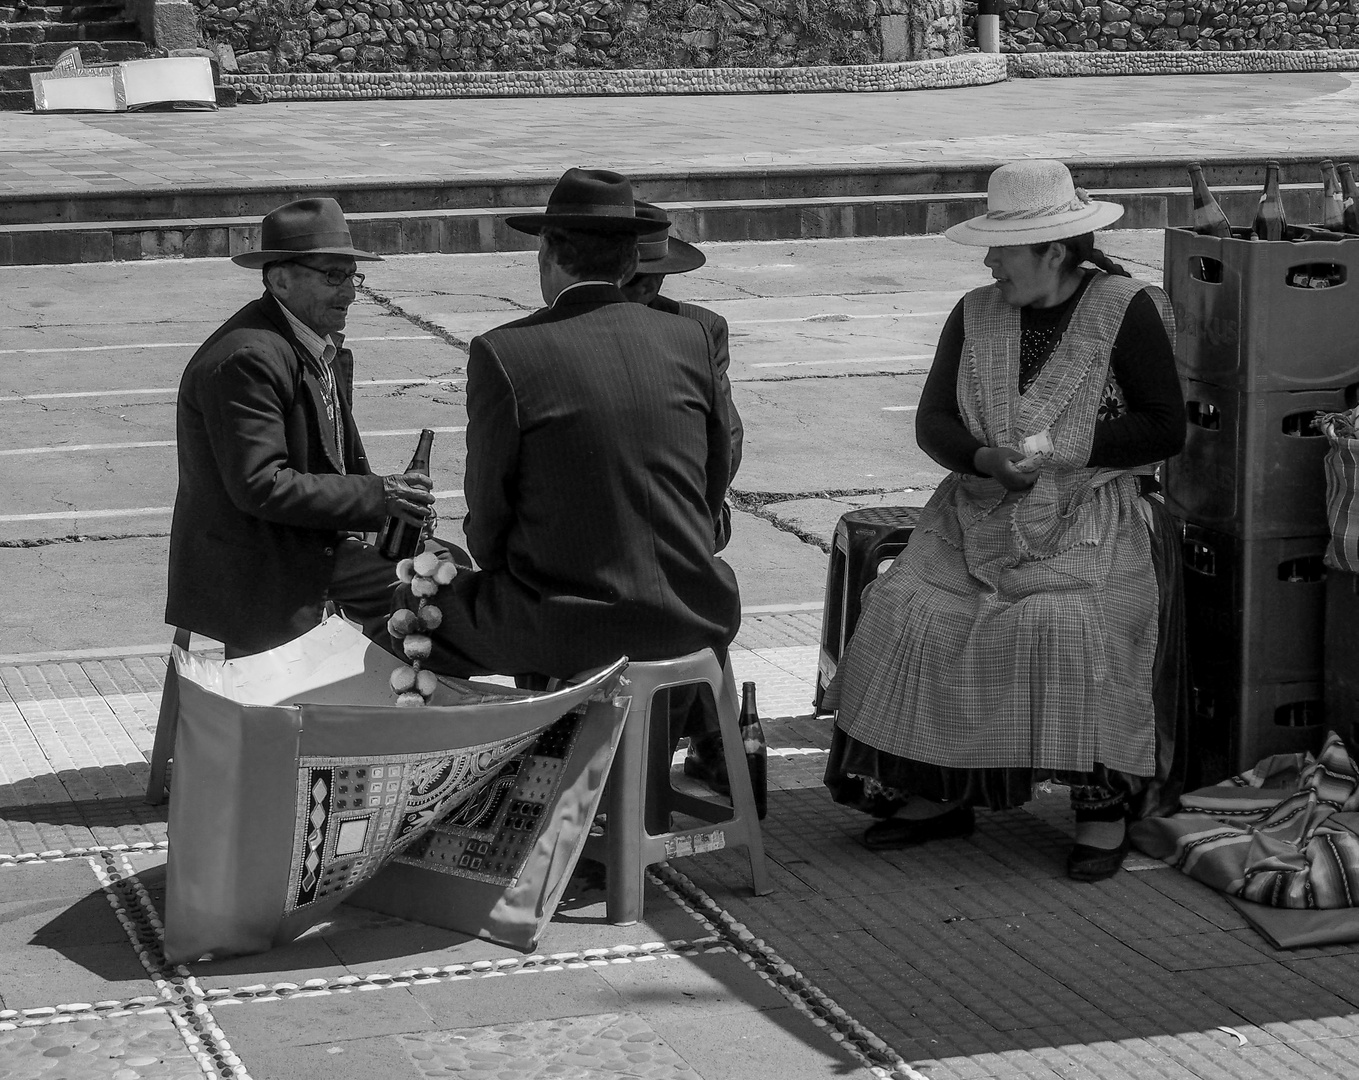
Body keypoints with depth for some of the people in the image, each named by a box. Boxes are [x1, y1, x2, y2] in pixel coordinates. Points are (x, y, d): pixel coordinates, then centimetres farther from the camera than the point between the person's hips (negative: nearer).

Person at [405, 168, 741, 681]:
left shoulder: (502, 354, -11)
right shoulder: (692, 340, 1)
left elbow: (488, 517, -4)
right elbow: (713, 490, 9)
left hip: (567, 635, -4)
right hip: (693, 620, 4)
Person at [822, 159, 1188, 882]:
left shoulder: (1127, 311, -4)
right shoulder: (976, 314, 10)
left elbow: (1165, 429, -6)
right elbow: (932, 421, 6)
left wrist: (1062, 451, -15)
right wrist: (987, 458, -16)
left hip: (1093, 513, -4)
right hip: (981, 508, 5)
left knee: (1063, 624, -32)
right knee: (907, 611, -19)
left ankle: (1105, 801, -17)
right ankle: (939, 792, -8)